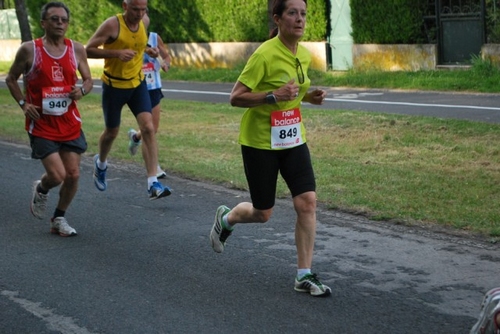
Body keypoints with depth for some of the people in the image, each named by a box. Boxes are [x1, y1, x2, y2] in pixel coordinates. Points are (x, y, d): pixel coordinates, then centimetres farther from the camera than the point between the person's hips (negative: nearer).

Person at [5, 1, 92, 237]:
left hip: (70, 124, 4)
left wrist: (82, 90, -10)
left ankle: (59, 219, 25)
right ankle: (41, 189, 24)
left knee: (73, 175, 3)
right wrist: (23, 103, -10)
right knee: (57, 175, -13)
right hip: (41, 126, -4)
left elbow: (88, 80, 13)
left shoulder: (77, 49, 2)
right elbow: (11, 79, 5)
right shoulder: (29, 50, -7)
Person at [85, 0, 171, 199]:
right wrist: (117, 53, -30)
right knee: (112, 132, 12)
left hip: (138, 83, 4)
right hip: (114, 86, -4)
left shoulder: (143, 23, -1)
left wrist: (147, 50, 0)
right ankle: (100, 164, 47)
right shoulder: (112, 24, -19)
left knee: (148, 128, -14)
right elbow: (89, 50, -18)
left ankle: (153, 184, -16)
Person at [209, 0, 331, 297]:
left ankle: (305, 276, 0)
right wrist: (273, 96, -31)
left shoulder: (304, 55, 3)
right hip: (260, 141, -6)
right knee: (263, 213, 6)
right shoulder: (265, 54, -20)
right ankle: (226, 218, 41)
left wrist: (310, 96, 0)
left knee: (307, 201, -9)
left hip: (293, 139, 6)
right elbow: (236, 97, -19)